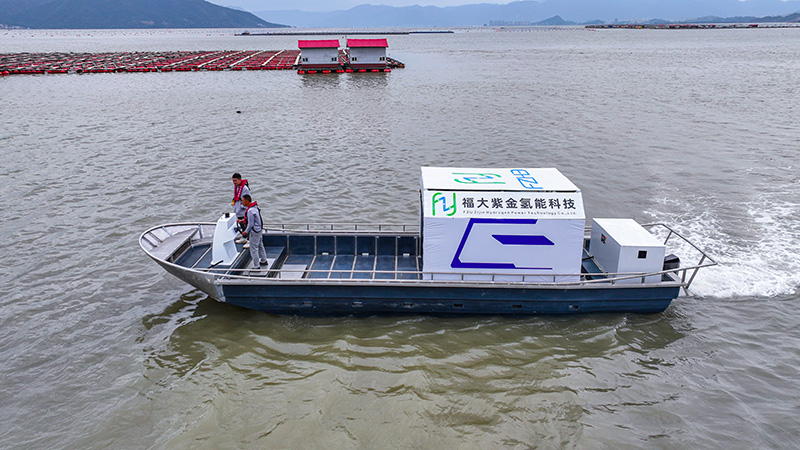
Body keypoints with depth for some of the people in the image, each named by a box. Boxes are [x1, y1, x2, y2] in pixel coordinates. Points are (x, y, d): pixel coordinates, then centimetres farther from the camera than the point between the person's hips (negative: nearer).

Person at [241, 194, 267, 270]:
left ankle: (256, 266, 9)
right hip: (259, 229, 10)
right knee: (260, 245, 24)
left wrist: (246, 232, -7)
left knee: (253, 249, 1)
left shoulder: (250, 211, -28)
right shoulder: (255, 206, 2)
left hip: (254, 231, -10)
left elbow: (251, 224, -23)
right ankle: (263, 260, 40)